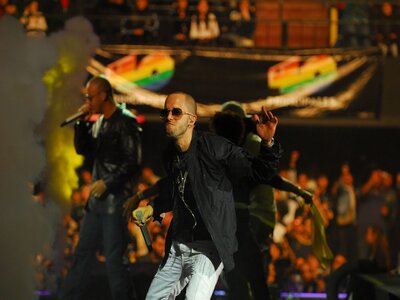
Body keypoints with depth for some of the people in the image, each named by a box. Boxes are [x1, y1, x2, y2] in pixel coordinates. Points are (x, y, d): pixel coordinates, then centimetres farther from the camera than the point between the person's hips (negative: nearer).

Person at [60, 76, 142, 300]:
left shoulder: (126, 122, -13)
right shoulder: (100, 122, 13)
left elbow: (133, 163, -16)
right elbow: (83, 149, 15)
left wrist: (108, 183, -18)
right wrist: (81, 123, 1)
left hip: (116, 199, -9)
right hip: (98, 199, 9)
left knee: (113, 257, -6)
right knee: (83, 252, 12)